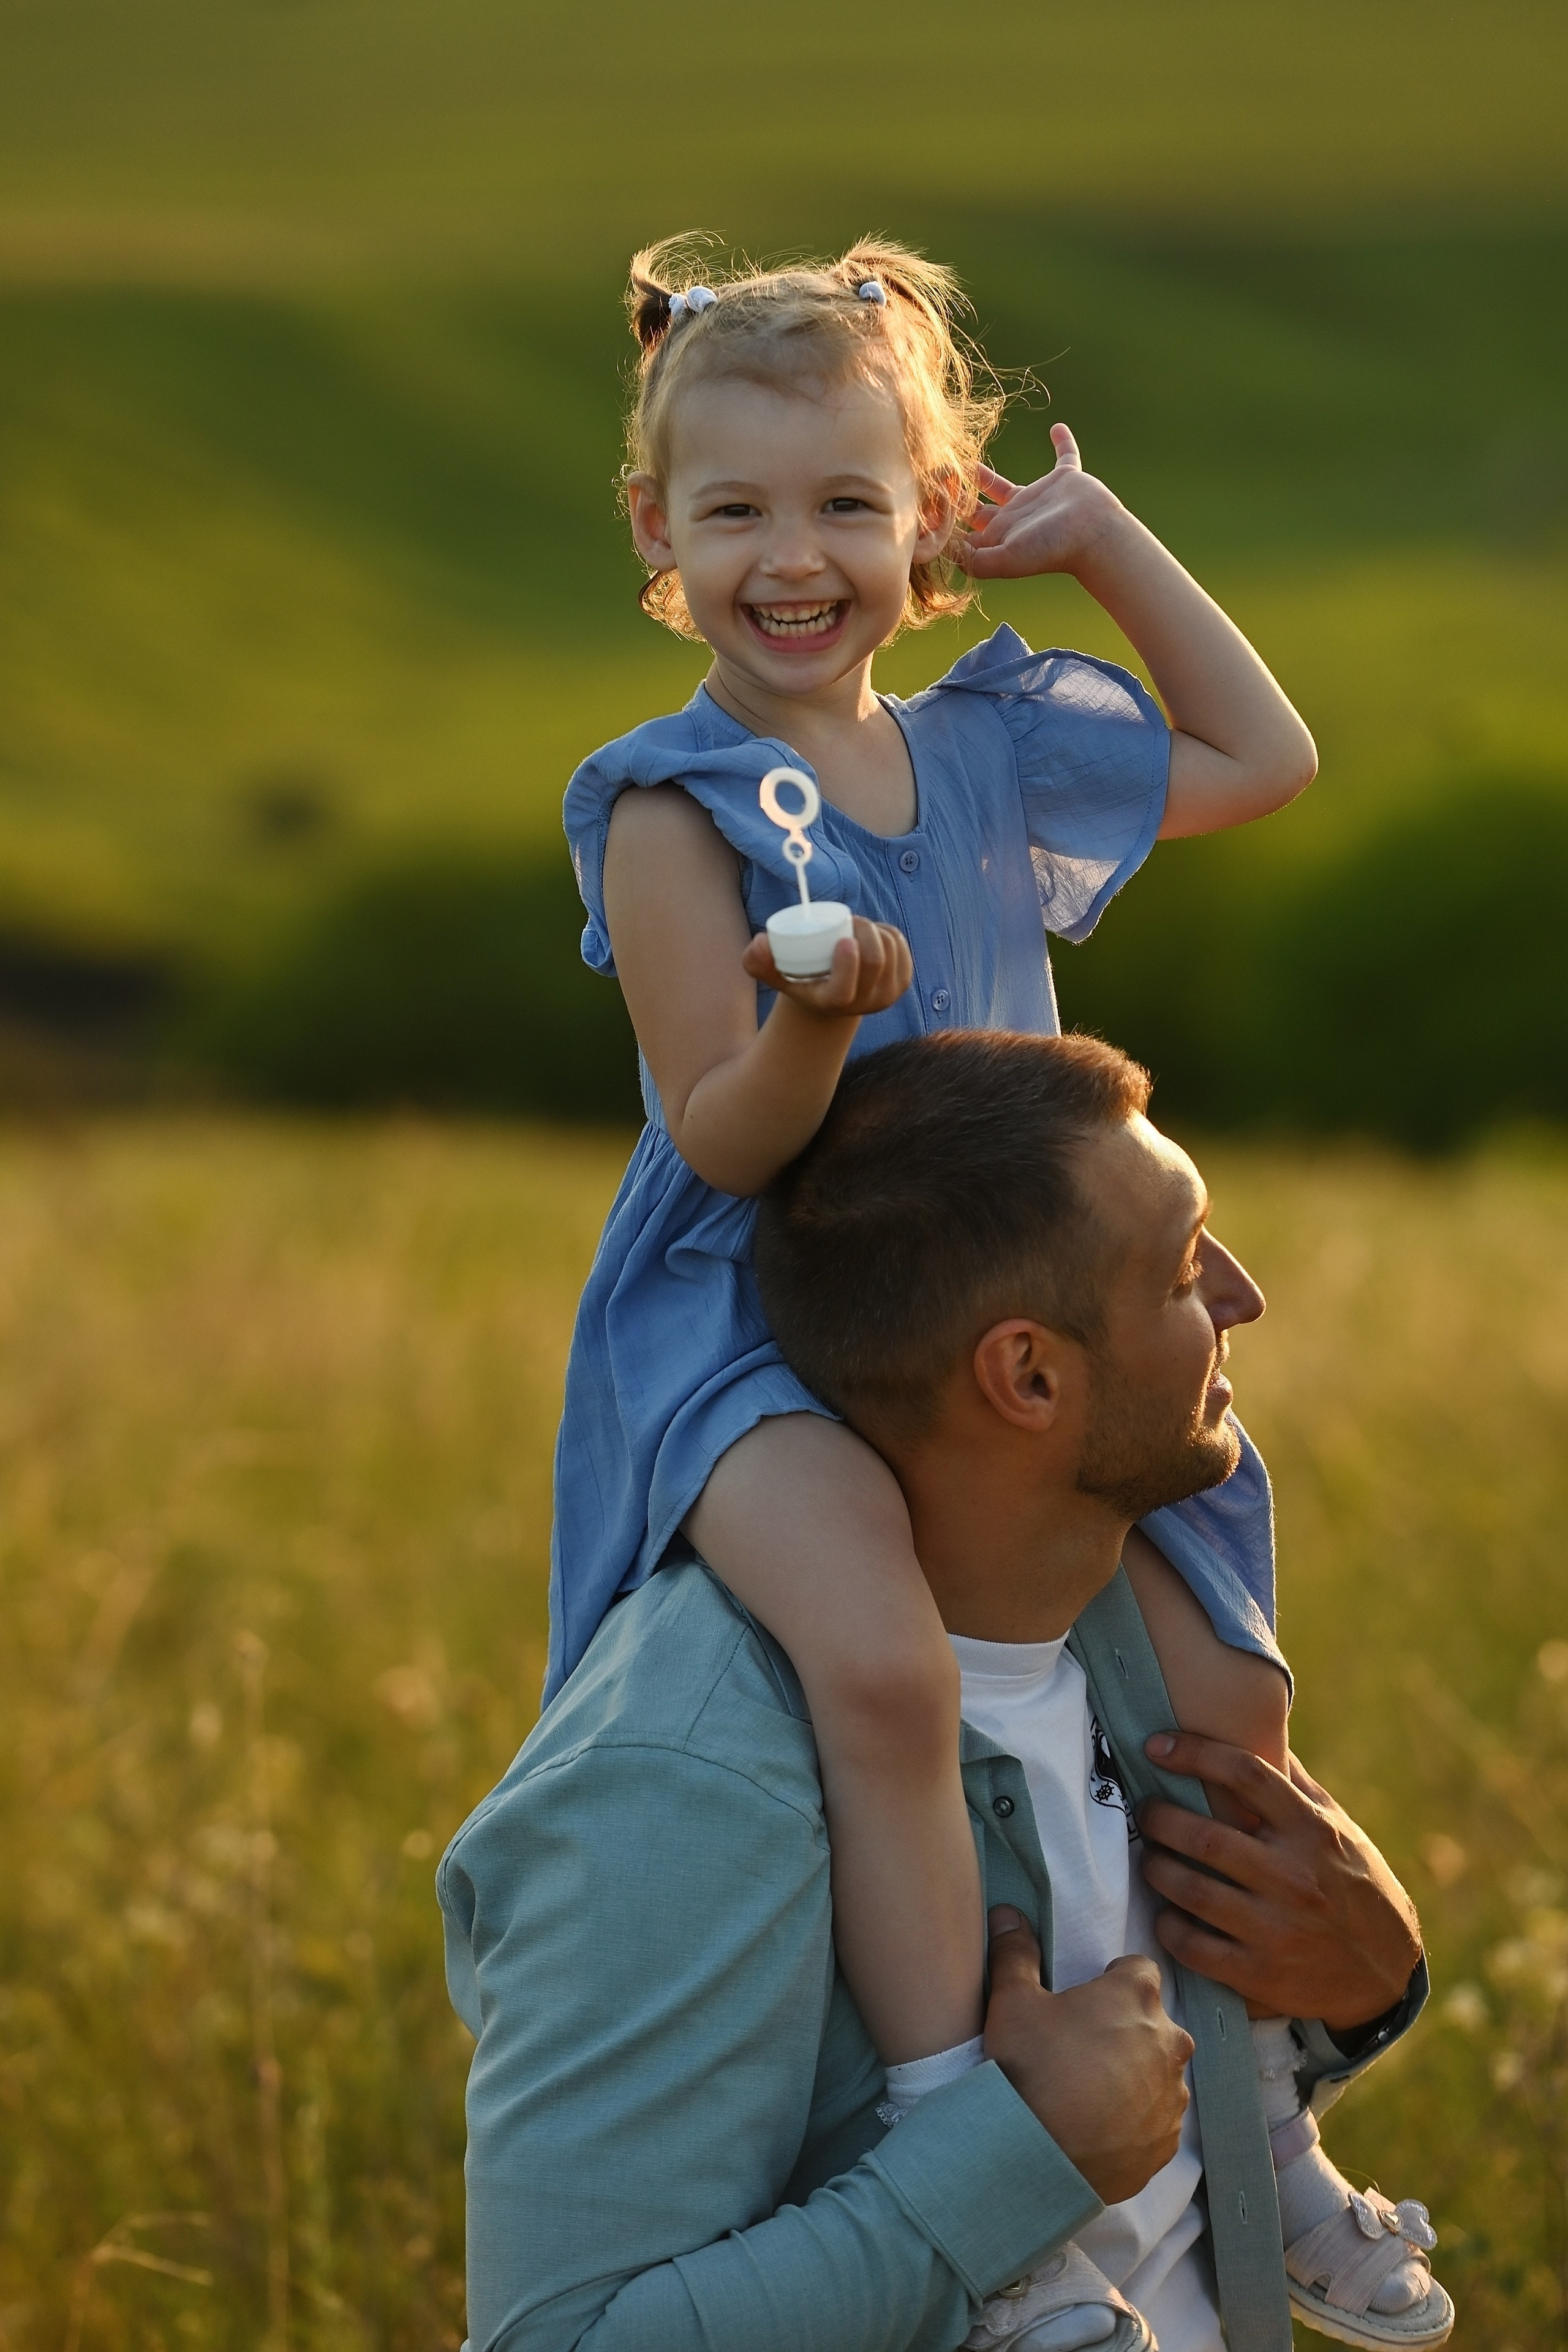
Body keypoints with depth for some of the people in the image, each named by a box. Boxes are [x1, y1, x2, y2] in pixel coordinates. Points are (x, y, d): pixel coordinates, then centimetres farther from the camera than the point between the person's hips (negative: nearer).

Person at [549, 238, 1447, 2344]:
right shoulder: (675, 810, -9)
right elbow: (726, 1143, -13)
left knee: (1225, 1699, 6)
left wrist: (1111, 547, 16)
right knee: (888, 1662, -36)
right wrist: (814, 1020, -33)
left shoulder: (994, 750, 9)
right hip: (750, 1340, -7)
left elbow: (1261, 761, 23)